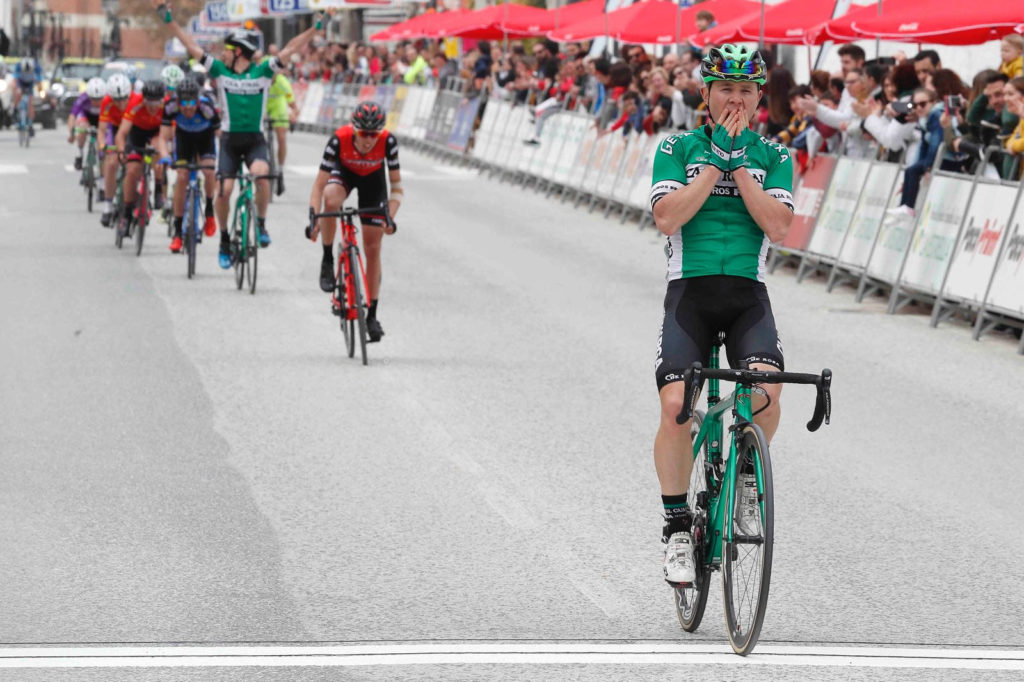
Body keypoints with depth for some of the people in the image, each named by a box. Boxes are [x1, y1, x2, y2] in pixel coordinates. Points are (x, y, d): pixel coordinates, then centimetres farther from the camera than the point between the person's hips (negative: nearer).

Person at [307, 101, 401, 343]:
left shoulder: (388, 142, -33)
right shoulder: (339, 140, -35)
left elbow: (396, 184, -22)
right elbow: (319, 185, -32)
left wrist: (390, 216, -36)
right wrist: (313, 217, -44)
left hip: (373, 180, 1)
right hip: (344, 172, -1)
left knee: (373, 248, -2)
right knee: (331, 200, -38)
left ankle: (372, 316, 8)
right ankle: (328, 262, -16)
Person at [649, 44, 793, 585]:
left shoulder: (774, 157, 10)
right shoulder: (677, 149, 7)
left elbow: (777, 226, -6)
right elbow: (668, 218, -8)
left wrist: (737, 163, -9)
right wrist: (715, 162, -10)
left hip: (747, 295, 1)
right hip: (689, 292, -1)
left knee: (765, 389, -26)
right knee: (676, 404, -19)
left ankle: (749, 470, 5)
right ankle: (677, 526, -3)